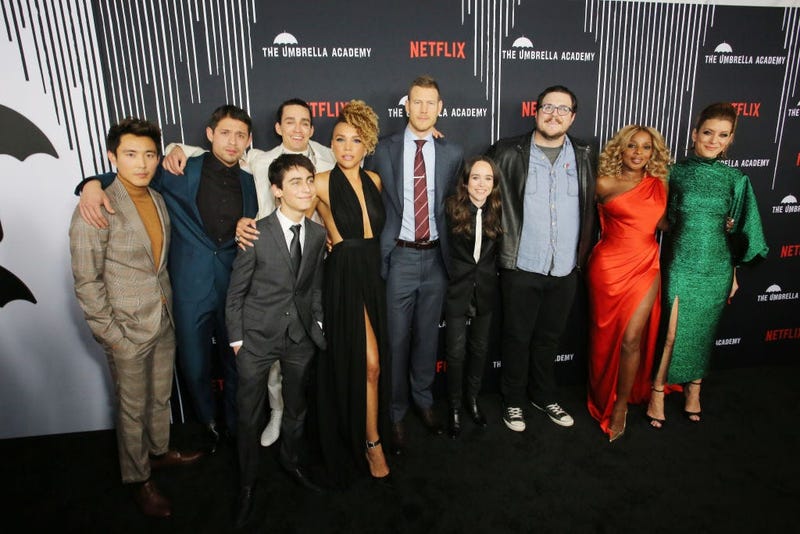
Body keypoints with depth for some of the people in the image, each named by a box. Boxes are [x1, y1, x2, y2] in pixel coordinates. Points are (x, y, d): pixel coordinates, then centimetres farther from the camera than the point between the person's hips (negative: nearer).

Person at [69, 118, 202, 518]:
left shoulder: (159, 200, 3)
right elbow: (86, 282, -15)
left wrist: (168, 305, 9)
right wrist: (111, 334, -14)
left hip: (164, 321, 6)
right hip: (127, 330, -6)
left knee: (161, 397, 22)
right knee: (133, 409, 12)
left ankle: (160, 451, 45)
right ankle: (138, 479, 33)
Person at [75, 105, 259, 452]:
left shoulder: (248, 182, 6)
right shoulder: (180, 172, -3)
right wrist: (93, 183, -17)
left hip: (234, 288, 2)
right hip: (190, 287, -2)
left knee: (237, 363, 14)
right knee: (194, 367, 11)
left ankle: (236, 426, 39)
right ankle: (207, 424, 40)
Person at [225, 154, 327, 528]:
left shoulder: (317, 235, -1)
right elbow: (236, 293, -7)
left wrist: (317, 323, 4)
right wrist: (236, 339, -5)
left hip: (300, 336, 4)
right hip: (257, 337, -4)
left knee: (296, 406, 19)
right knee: (250, 415, 8)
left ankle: (290, 460, 44)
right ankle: (247, 484, 30)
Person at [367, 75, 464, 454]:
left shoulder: (452, 153, 5)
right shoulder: (383, 150, -1)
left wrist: (451, 248, 2)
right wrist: (375, 247, -3)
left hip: (435, 256, 2)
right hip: (399, 256, -2)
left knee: (428, 336, 15)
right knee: (396, 338, 5)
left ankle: (424, 400, 35)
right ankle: (396, 412, 23)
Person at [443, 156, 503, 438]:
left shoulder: (497, 211, -4)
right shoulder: (452, 208, -12)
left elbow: (497, 251, 6)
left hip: (485, 290, 3)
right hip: (457, 288, -3)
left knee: (480, 348, 16)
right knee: (456, 352, 3)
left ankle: (473, 399, 37)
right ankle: (455, 407, 23)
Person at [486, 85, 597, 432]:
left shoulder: (585, 156, 5)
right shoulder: (508, 153, -5)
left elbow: (592, 209, 10)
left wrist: (584, 256, 7)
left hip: (566, 270, 3)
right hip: (521, 268, -3)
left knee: (549, 338, 18)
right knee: (517, 338, 11)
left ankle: (544, 396, 38)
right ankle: (514, 400, 30)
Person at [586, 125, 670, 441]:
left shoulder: (659, 184, 6)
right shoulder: (605, 184, -5)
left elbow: (661, 222, 17)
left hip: (645, 266, 2)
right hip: (609, 266, -2)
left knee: (632, 339, -1)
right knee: (607, 337, 10)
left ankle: (621, 405, 18)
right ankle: (604, 397, 33)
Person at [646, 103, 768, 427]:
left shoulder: (736, 180, 2)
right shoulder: (676, 172, -3)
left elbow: (740, 231, 7)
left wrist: (734, 273, 9)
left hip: (716, 267, 2)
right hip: (678, 263, -2)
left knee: (702, 332, 13)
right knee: (671, 332, 0)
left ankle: (693, 391, 31)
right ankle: (657, 393, 16)